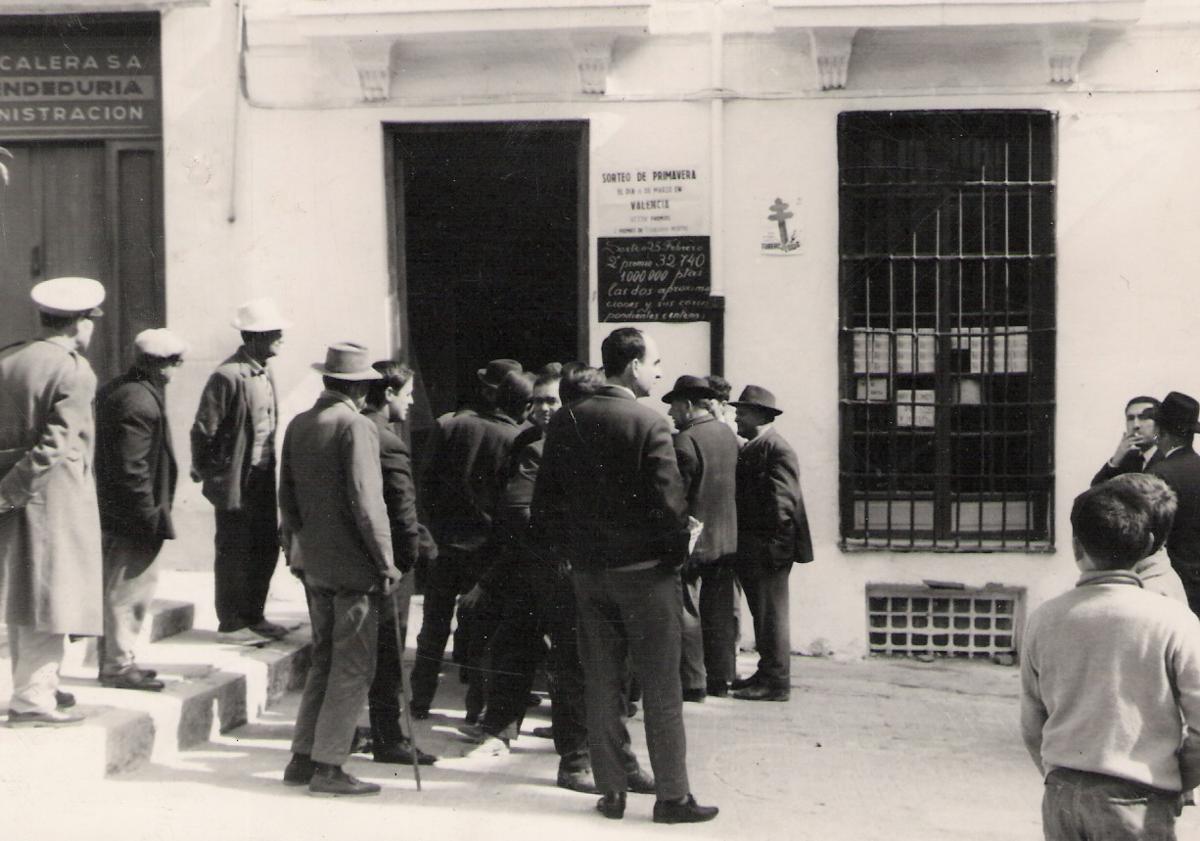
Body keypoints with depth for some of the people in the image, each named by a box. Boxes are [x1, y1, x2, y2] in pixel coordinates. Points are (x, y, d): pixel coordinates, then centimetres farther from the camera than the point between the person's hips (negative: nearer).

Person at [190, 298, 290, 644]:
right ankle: (231, 624, 14)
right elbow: (203, 430, -14)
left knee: (266, 548, 13)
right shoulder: (228, 376, -18)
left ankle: (253, 616, 27)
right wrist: (204, 472, -6)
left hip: (263, 479, 8)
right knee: (234, 553, 3)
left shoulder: (265, 372, 9)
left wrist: (270, 467, 16)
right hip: (235, 482, -8)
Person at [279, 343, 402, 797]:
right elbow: (366, 500, -18)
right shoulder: (356, 426, -15)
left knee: (325, 659, 17)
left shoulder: (298, 425, 8)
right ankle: (328, 766, 2)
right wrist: (386, 562, -12)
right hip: (352, 564, -8)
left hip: (312, 561, 8)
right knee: (352, 666, 0)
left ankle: (303, 758, 19)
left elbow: (287, 493, 14)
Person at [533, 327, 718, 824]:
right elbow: (667, 502, -18)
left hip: (587, 572, 5)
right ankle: (672, 796, 10)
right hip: (643, 569, -5)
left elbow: (544, 500, 6)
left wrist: (561, 554, 16)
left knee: (601, 686, 12)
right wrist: (678, 552, -2)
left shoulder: (564, 423, 2)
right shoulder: (648, 423, -15)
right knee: (661, 690, 4)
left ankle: (611, 792, 18)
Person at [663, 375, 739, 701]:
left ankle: (692, 683, 1)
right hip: (727, 537, 8)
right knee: (720, 611, 14)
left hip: (694, 539, -8)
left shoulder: (686, 440, -17)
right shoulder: (728, 435, 8)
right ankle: (720, 679, 20)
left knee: (687, 613, -1)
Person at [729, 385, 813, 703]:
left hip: (767, 546, -10)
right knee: (763, 613, 16)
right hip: (750, 548, 10)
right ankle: (767, 673, 25)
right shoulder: (749, 449, 17)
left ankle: (776, 682, 1)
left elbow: (783, 499, -20)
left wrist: (774, 543, -22)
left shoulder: (777, 449, -14)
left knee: (771, 613, -5)